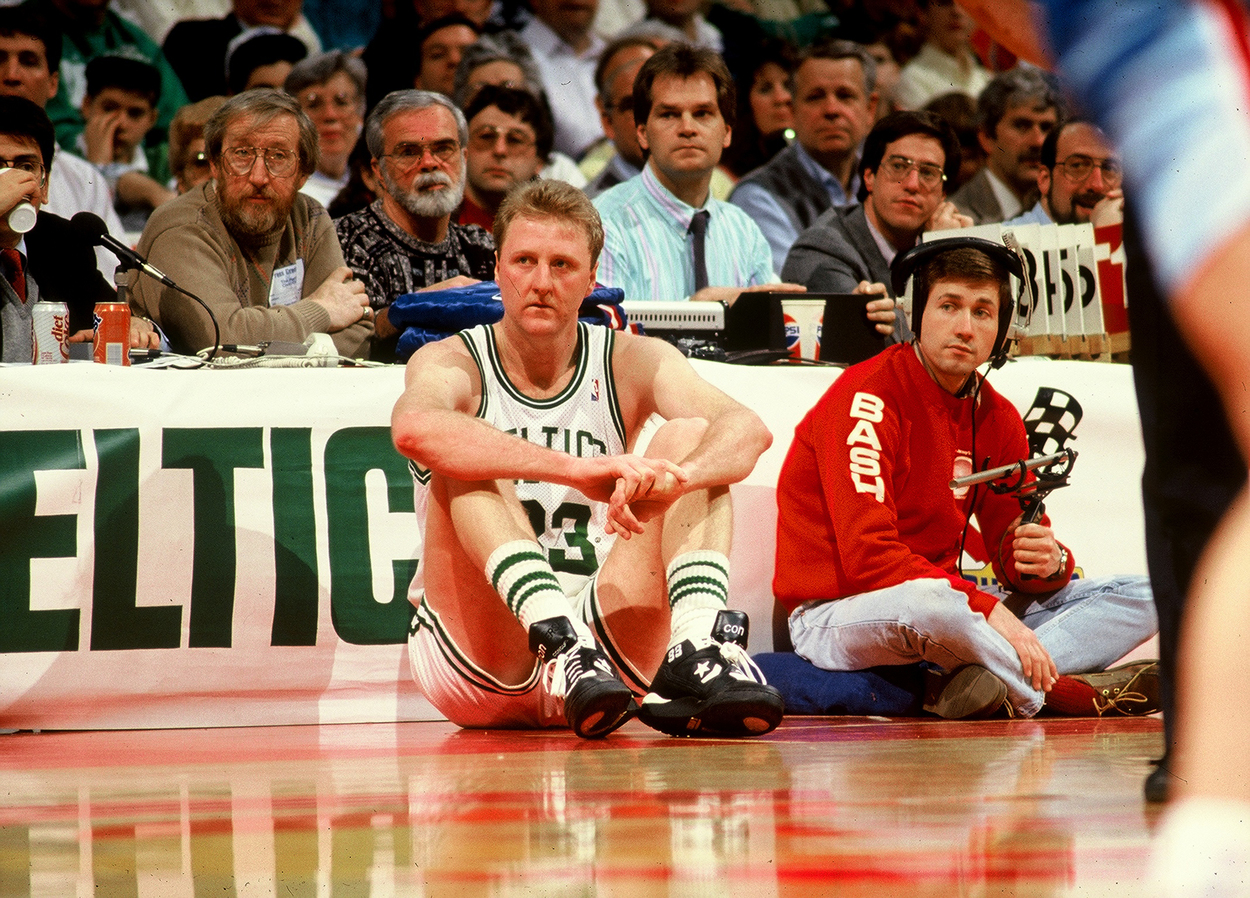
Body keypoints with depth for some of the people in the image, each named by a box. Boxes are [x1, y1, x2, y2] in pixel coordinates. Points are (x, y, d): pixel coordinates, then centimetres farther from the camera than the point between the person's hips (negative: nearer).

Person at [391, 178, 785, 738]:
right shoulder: (454, 363, -3)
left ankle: (699, 650, -35)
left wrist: (678, 476, -37)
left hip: (613, 655, 3)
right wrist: (575, 469, -42)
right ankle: (565, 647, -45)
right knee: (471, 461, -23)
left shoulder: (631, 363, 6)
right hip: (480, 668, -2)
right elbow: (414, 427, -30)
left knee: (691, 436, -10)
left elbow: (748, 429, -13)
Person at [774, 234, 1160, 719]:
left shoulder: (998, 419, 8)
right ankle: (1073, 694, -19)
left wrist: (1049, 562, -15)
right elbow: (868, 555, -25)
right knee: (929, 605, -43)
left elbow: (1012, 547, 10)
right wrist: (988, 610, -30)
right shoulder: (869, 397, -15)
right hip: (835, 616, -8)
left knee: (1141, 596, -1)